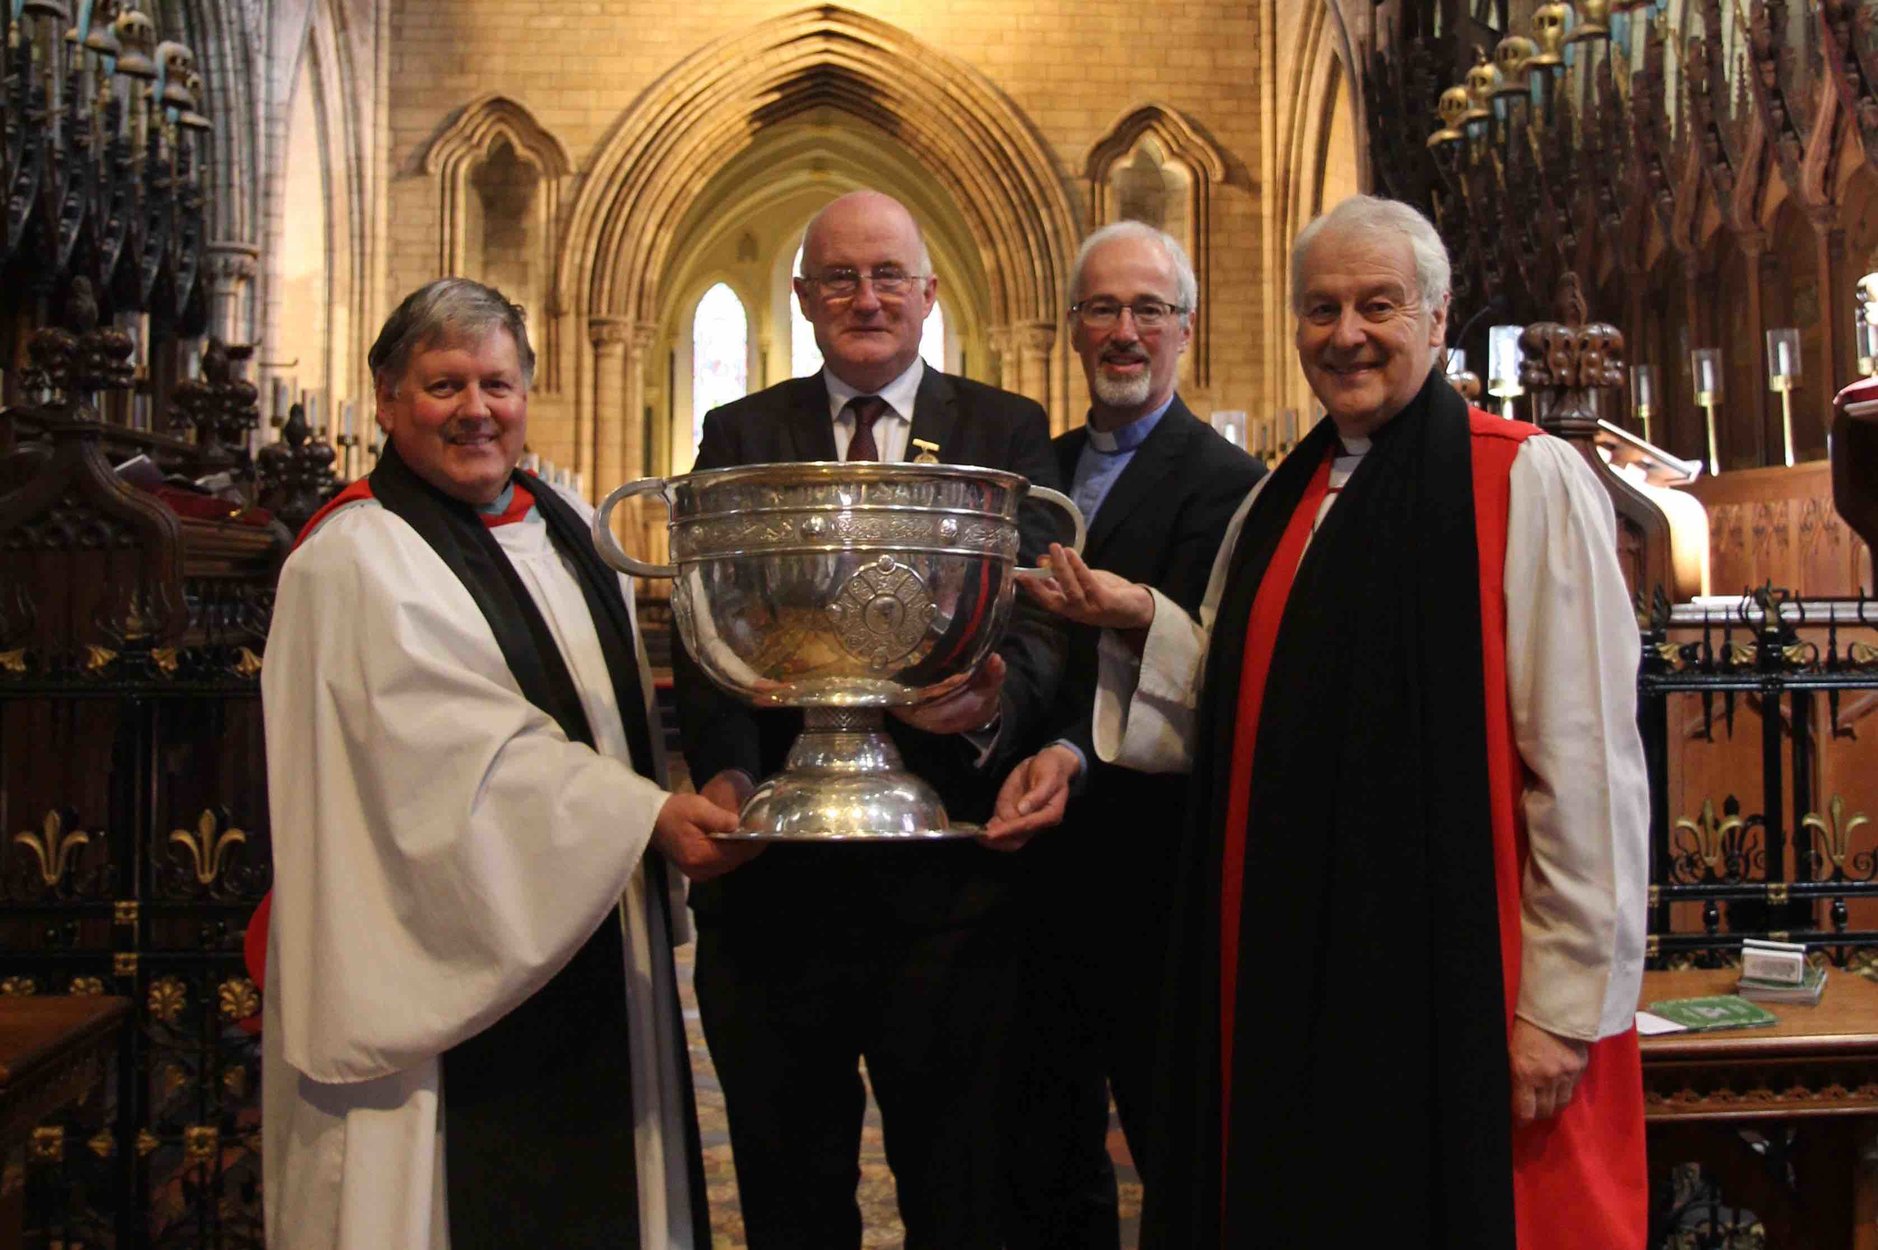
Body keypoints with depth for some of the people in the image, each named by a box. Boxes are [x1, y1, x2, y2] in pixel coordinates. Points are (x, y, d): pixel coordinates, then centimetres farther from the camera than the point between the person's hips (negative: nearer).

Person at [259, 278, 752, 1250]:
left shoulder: (561, 524, 11)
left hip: (592, 945, 7)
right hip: (456, 970, -7)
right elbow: (466, 749, -22)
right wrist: (646, 816, -27)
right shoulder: (356, 558, -12)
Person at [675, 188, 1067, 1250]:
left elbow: (1041, 614, -7)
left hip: (947, 873, -1)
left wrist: (1000, 693, -30)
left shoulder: (1009, 432, 5)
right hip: (776, 873, 2)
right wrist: (726, 767, -22)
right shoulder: (739, 436, 8)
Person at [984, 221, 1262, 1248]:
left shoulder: (1222, 483, -10)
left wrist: (1076, 754, -36)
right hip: (1039, 866, 7)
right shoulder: (1041, 468, 13)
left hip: (1146, 868, -7)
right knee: (1039, 1150, 18)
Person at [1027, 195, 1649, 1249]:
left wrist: (1568, 999, -14)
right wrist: (1143, 622, -2)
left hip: (1452, 985, -6)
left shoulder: (1529, 483, -9)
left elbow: (1588, 761, -13)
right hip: (1288, 979, 6)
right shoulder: (1281, 503, 11)